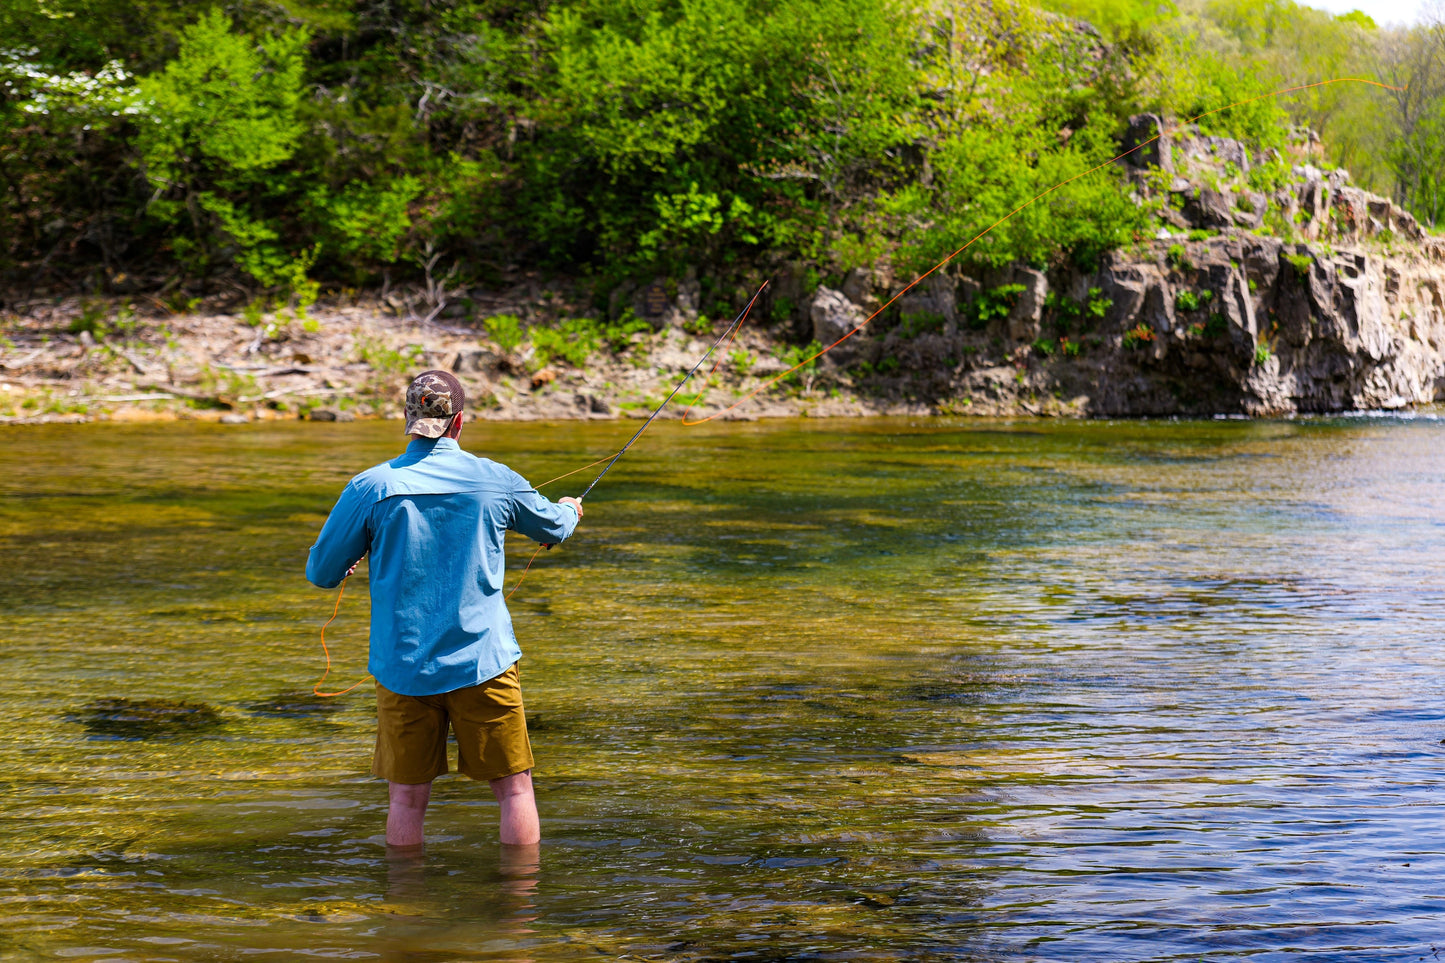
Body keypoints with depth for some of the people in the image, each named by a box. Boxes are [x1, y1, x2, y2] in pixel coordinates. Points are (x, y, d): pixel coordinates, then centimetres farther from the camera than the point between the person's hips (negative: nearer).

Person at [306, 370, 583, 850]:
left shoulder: (370, 488, -7)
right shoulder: (497, 481, -2)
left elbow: (321, 573, 1)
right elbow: (553, 527, 18)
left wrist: (355, 558, 25)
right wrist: (570, 510, 42)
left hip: (403, 666, 0)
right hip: (483, 662, 0)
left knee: (407, 797, 9)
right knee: (515, 787, 9)